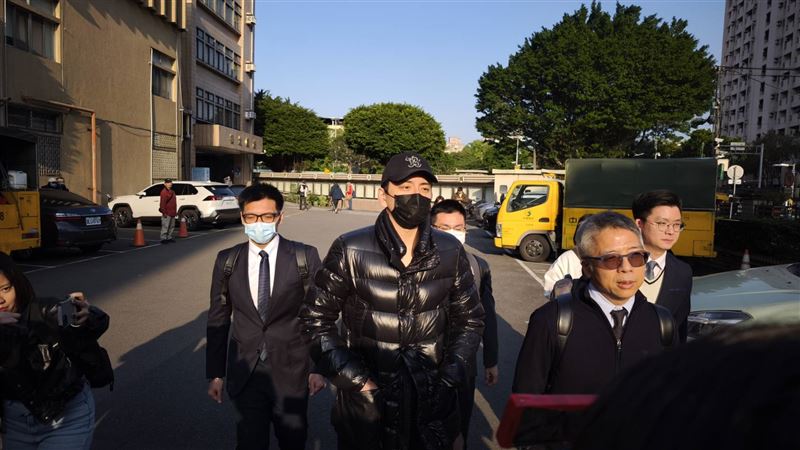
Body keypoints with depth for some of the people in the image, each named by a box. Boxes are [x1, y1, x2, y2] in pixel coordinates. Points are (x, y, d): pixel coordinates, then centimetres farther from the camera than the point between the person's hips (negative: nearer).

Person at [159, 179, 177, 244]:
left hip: (172, 213, 10)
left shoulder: (172, 191, 18)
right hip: (167, 213, -10)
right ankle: (163, 238, -5)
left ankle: (169, 237, 22)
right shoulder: (164, 192, -11)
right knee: (165, 226, -8)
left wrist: (175, 211, 22)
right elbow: (162, 203, -17)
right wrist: (164, 212, -22)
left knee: (172, 226, 14)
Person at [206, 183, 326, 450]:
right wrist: (215, 374, 5)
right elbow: (218, 319, 5)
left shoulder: (305, 257, -8)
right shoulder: (227, 260, -1)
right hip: (244, 374, 1)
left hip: (291, 372, -1)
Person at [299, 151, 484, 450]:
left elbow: (470, 319, 7)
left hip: (432, 403, 2)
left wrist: (450, 377, -2)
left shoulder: (450, 252, -4)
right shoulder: (351, 251, -12)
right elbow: (316, 320, -5)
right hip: (365, 403, -2)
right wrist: (357, 381, -11)